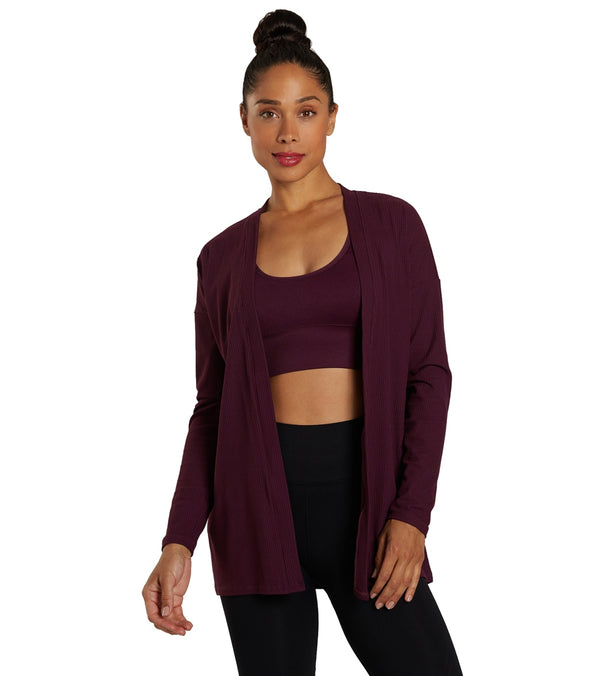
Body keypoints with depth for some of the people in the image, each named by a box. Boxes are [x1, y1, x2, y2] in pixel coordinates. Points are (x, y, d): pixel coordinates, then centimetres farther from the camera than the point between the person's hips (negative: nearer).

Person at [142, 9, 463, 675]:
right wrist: (179, 541, -1)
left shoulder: (391, 225, 5)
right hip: (259, 496, 1)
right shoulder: (224, 256, 9)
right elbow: (213, 405, 9)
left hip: (363, 493, -1)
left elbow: (429, 374, 1)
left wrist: (411, 514, -9)